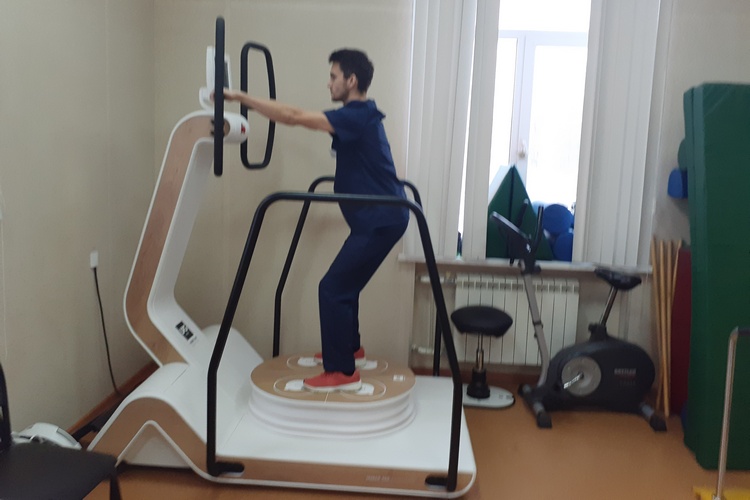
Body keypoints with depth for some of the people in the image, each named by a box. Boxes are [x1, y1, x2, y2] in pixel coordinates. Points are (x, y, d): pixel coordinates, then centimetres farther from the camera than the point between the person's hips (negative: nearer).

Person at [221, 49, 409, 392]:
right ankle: (350, 350, 36)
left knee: (333, 288, -7)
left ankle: (343, 372, 2)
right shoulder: (359, 117, 13)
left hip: (380, 220, -10)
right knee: (344, 285, 21)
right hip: (377, 217, 10)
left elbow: (294, 117, -25)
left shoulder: (357, 117, -18)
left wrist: (240, 97, -21)